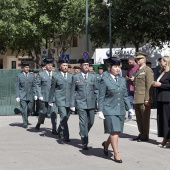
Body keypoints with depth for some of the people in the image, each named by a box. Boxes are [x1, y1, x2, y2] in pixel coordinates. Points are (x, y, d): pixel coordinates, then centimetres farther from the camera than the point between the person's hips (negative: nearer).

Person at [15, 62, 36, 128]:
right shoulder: (19, 76, 2)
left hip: (30, 95, 3)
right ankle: (25, 123, 4)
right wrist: (17, 96, -6)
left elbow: (34, 86, 10)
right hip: (22, 96, -3)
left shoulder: (32, 76, 9)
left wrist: (35, 94, 2)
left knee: (30, 109, 4)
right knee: (24, 109, -6)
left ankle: (26, 118, 32)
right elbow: (17, 87, 0)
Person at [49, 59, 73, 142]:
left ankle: (60, 131, 34)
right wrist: (50, 101, 6)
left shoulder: (71, 76, 10)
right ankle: (65, 135, -8)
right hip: (60, 100, -3)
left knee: (66, 118, 10)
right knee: (63, 117, -13)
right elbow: (52, 89, 6)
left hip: (69, 100, 4)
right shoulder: (56, 77, 2)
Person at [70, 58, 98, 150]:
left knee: (91, 122, 11)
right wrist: (72, 104, -2)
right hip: (81, 103, -3)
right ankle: (84, 143, 1)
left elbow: (96, 90, 11)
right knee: (83, 122, -6)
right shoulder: (75, 77, 2)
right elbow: (73, 91, 2)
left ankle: (83, 134, 39)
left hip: (91, 103, 3)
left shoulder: (93, 76, 8)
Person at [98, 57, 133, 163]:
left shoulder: (122, 80, 12)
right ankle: (116, 154, 2)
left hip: (120, 110, 6)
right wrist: (100, 111, -8)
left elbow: (125, 96, 16)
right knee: (114, 132, -8)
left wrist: (129, 108, 10)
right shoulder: (105, 80, -4)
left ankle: (106, 144, 36)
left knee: (118, 132, 9)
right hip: (110, 110, -5)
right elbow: (101, 97, -3)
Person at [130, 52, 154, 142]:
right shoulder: (138, 70, 19)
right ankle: (141, 134, 22)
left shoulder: (147, 70, -7)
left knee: (145, 118, 0)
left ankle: (145, 136, 7)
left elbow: (149, 86, -14)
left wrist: (147, 99, -19)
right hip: (137, 99, 8)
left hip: (144, 99, -8)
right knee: (139, 118, 12)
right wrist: (133, 80, 7)